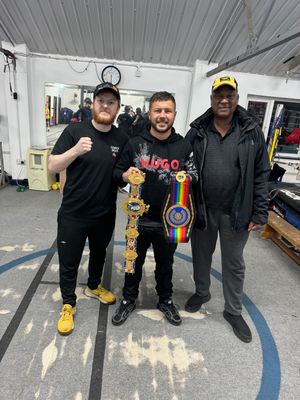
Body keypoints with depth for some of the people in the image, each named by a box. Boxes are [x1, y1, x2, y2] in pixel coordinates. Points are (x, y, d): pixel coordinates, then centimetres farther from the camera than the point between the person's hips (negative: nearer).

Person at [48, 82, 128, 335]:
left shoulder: (122, 138, -1)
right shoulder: (75, 131, -10)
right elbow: (52, 167, -12)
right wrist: (75, 150, -29)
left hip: (105, 215, 3)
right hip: (73, 214, -3)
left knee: (99, 253, 25)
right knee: (69, 263, 11)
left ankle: (94, 286, 52)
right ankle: (68, 304, 36)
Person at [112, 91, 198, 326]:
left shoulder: (184, 146, -3)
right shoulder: (135, 144, -4)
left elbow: (195, 177, 4)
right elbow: (117, 172, 1)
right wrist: (125, 176, -21)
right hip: (139, 219, 0)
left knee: (165, 263, 21)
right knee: (134, 261, 18)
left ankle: (166, 300, 46)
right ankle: (129, 299, 43)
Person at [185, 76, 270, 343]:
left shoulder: (252, 131, -3)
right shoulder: (197, 132, -2)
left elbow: (261, 174, -1)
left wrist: (260, 212, -5)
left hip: (237, 213, 0)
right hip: (202, 210, 1)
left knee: (234, 263, 15)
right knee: (201, 256, 20)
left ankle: (233, 311, 37)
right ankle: (202, 292, 48)